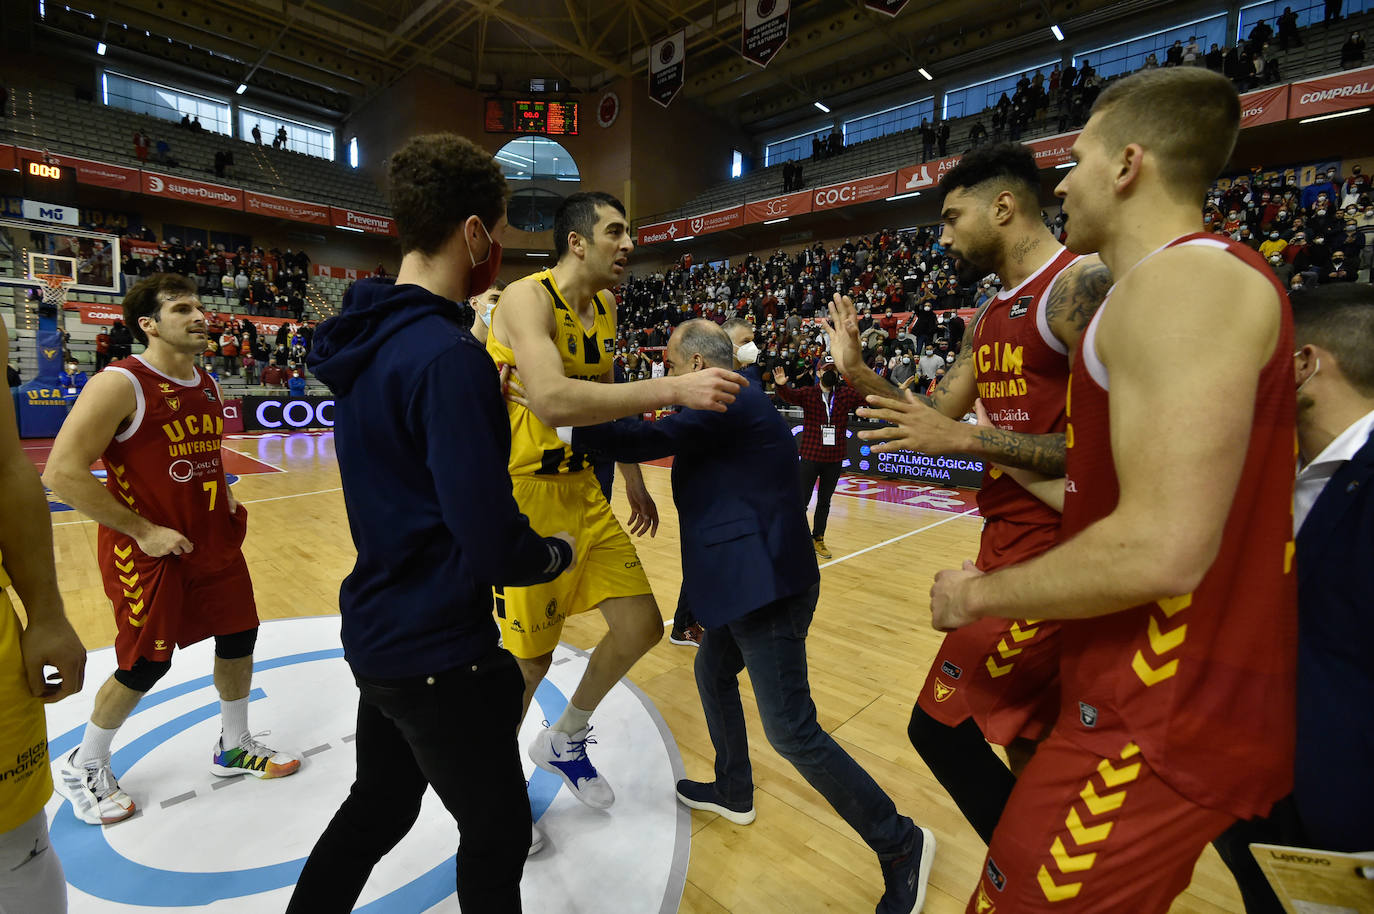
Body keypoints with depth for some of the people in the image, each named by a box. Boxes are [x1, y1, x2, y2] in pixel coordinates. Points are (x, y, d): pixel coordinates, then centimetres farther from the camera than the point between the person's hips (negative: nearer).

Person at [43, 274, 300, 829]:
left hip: (214, 542, 7)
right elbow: (62, 474, -20)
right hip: (147, 550, -7)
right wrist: (142, 531, -19)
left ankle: (234, 747, 33)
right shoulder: (119, 384, -17)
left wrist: (227, 501, 7)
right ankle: (83, 767, 34)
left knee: (239, 637, 12)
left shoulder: (207, 386, 7)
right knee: (144, 666, 5)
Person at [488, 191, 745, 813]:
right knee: (530, 656, 4)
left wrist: (633, 480, 24)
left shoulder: (604, 307, 10)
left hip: (582, 489, 8)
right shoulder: (528, 298, -17)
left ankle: (564, 740, 33)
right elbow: (551, 400, -36)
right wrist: (673, 389, -38)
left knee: (641, 626, 7)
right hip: (525, 493, -7)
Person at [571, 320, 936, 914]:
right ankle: (733, 791, 46)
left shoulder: (728, 400, -17)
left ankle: (900, 844, 15)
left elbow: (650, 439, -25)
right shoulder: (737, 400, 14)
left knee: (791, 731, -4)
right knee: (713, 674, 25)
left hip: (765, 587, -11)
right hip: (749, 581, 11)